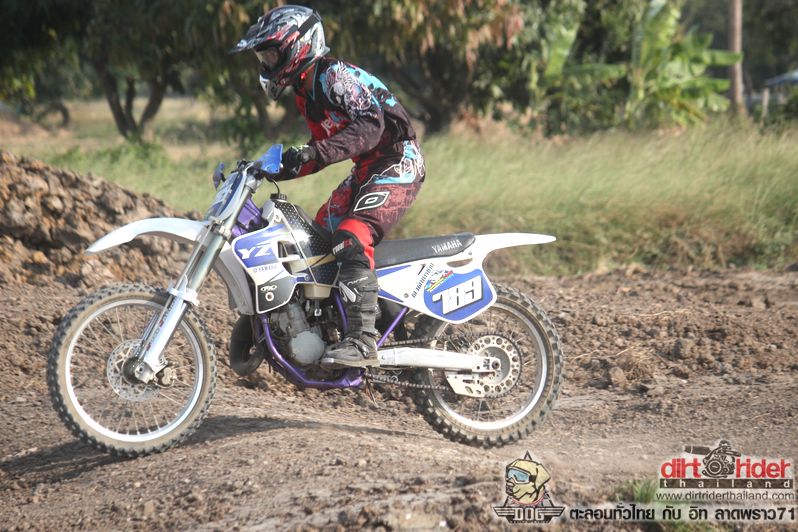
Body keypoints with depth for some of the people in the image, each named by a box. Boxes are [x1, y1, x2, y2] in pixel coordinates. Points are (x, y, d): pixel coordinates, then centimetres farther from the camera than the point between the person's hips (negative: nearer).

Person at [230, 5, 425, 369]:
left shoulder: (335, 76, -16)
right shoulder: (305, 91, 15)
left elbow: (370, 126, -30)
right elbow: (324, 150, 22)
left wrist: (314, 152, -37)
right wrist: (280, 169, 9)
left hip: (398, 164, -11)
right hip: (367, 170, 11)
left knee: (351, 240, -26)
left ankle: (362, 341, -31)